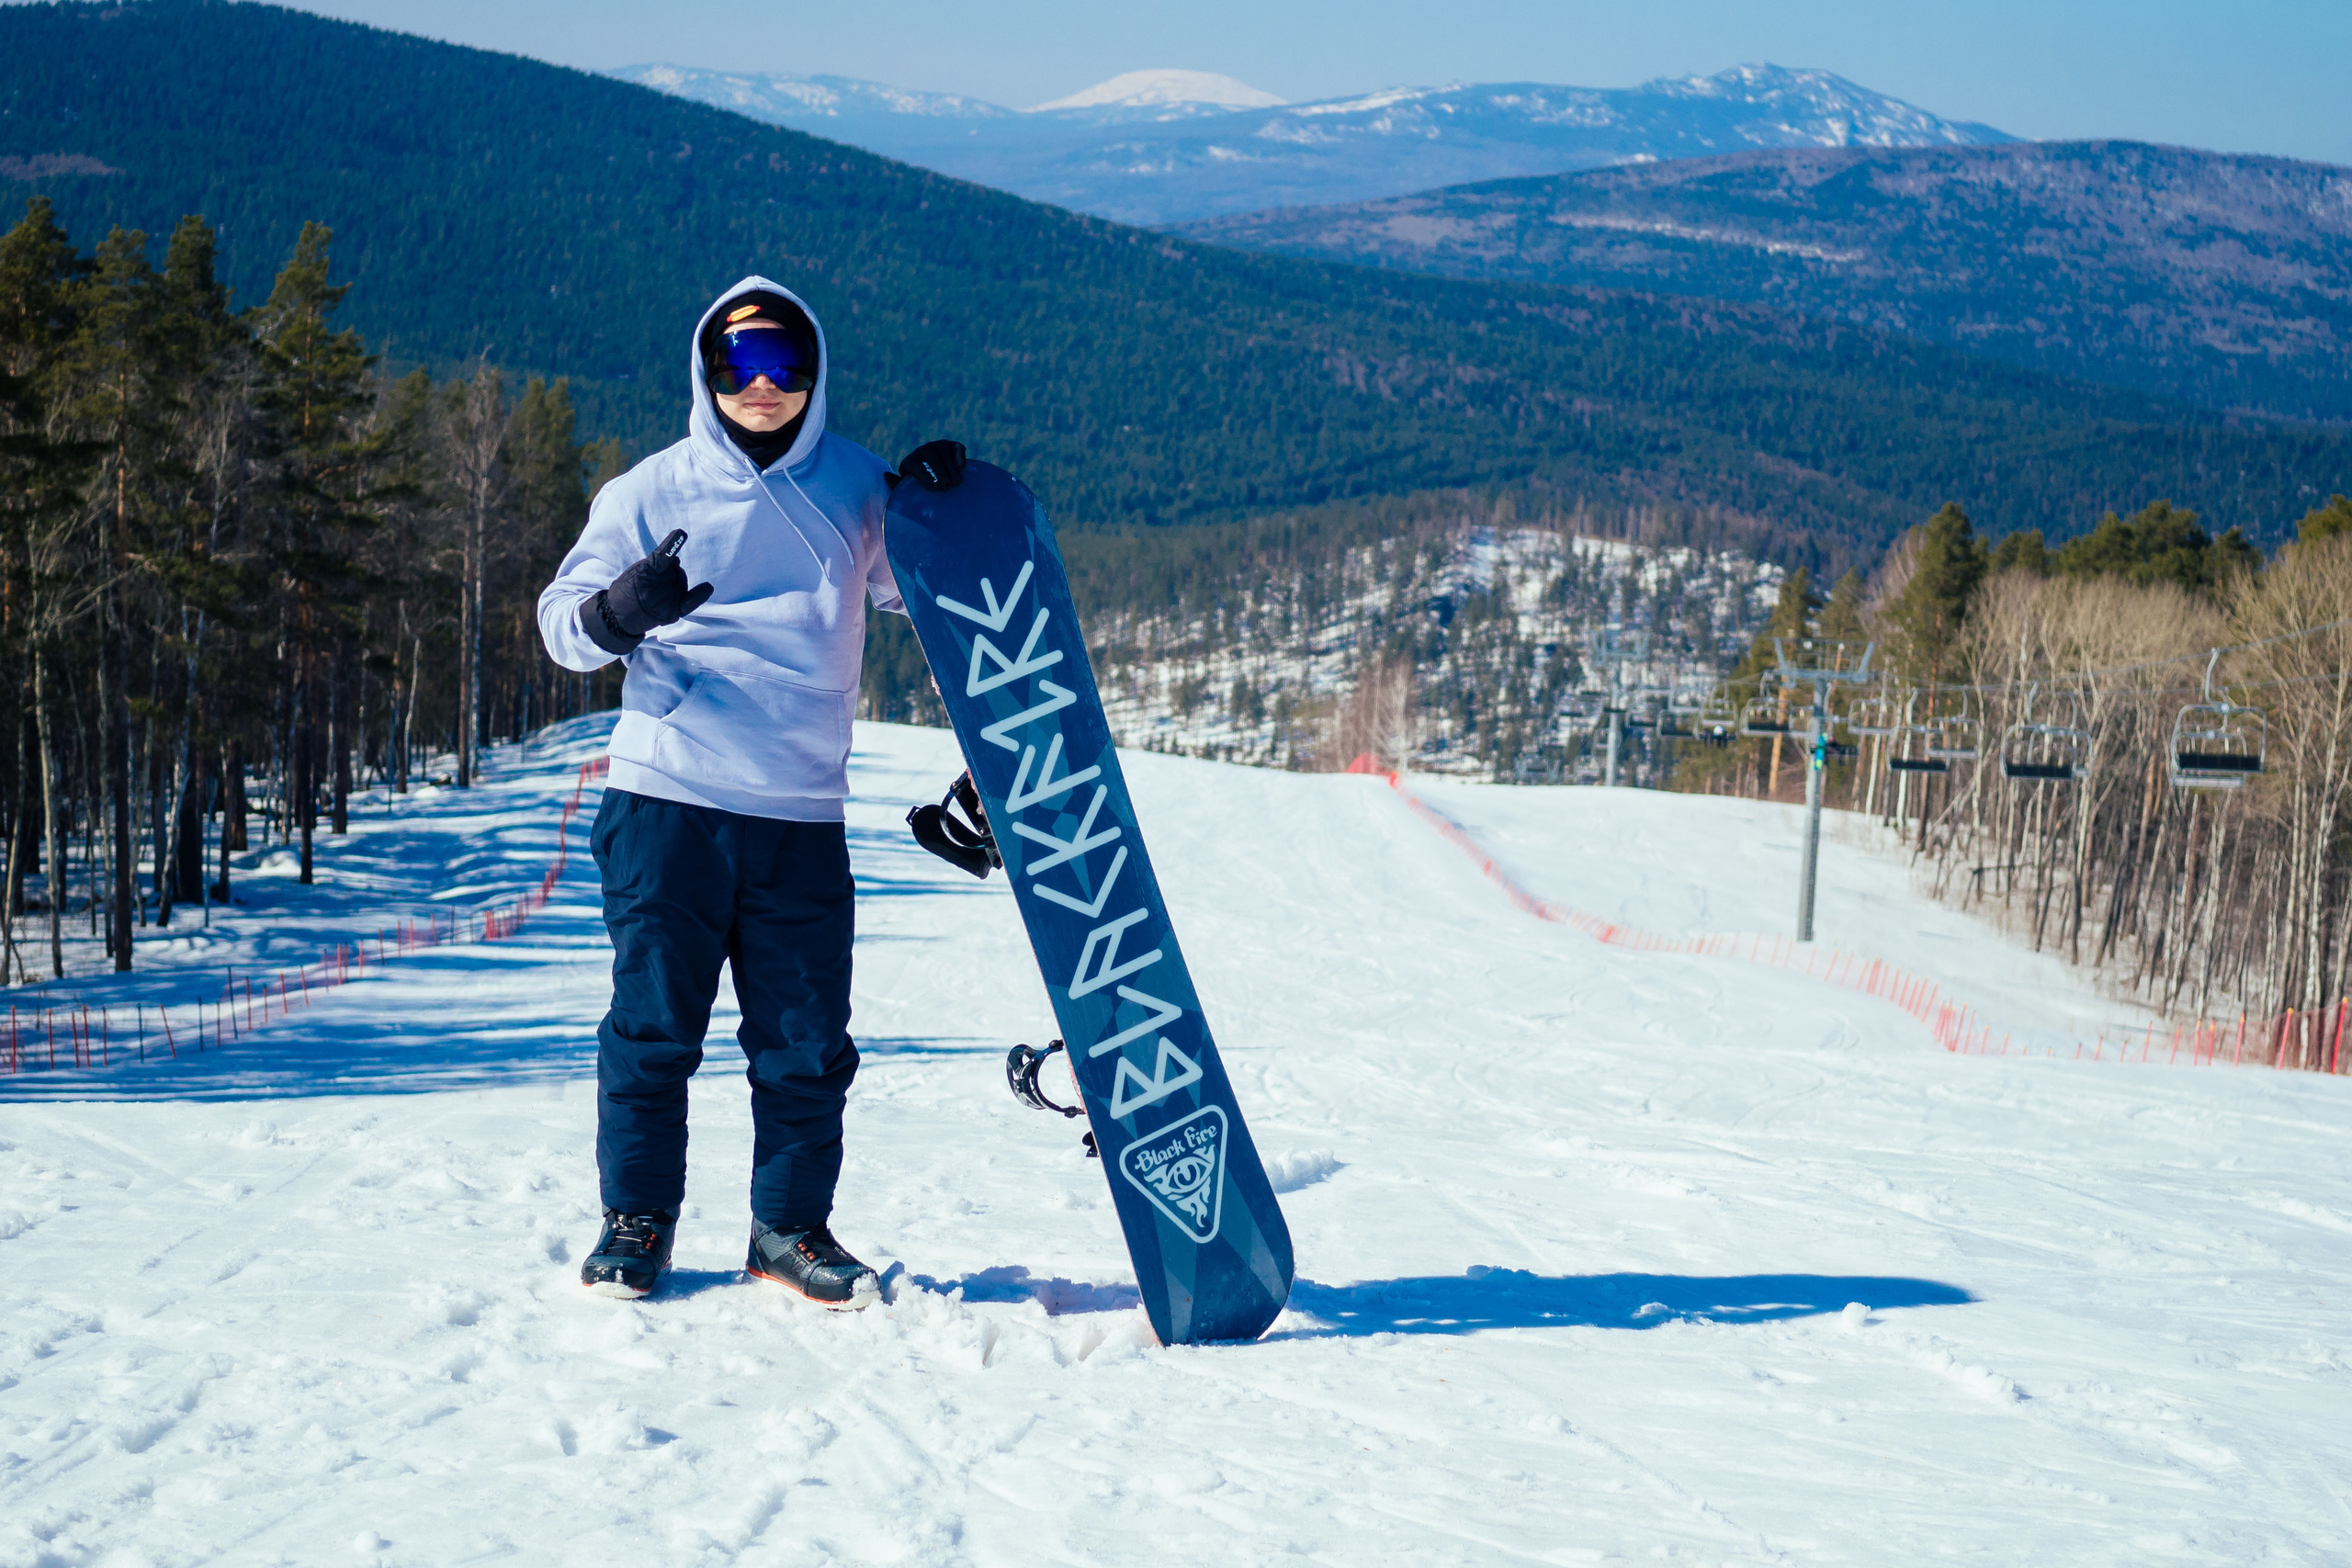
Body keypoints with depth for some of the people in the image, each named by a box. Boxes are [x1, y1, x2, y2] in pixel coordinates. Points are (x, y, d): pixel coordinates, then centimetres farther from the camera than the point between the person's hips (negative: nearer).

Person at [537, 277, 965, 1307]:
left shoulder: (853, 486, 11)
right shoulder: (654, 492, 5)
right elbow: (562, 620, 4)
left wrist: (935, 508, 4)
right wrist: (616, 612, -20)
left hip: (802, 810, 2)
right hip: (669, 797, -2)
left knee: (806, 1043, 3)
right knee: (653, 1024, 1)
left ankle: (792, 1224, 18)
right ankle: (636, 1218, 16)